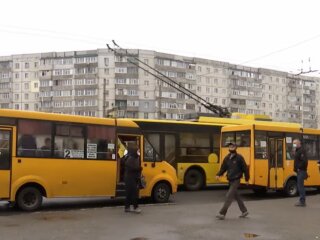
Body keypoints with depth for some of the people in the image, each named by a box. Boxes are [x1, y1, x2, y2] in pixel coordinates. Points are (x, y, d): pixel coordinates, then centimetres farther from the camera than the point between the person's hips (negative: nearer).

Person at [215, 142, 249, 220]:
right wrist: (218, 175, -8)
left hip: (236, 180, -6)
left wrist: (247, 179, -2)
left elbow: (245, 168, -5)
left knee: (229, 196, -10)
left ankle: (222, 214, -10)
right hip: (230, 180, 7)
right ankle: (244, 211, 30)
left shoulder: (239, 157, -9)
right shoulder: (227, 158, 7)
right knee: (236, 196, 15)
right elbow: (223, 168, 9)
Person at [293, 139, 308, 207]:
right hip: (299, 171, 11)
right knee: (300, 186, 13)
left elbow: (304, 161, -24)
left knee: (300, 186, -9)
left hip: (301, 171, -11)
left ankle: (302, 202, -7)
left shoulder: (301, 151, -14)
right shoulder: (297, 151, 18)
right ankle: (302, 201, 18)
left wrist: (299, 168, -18)